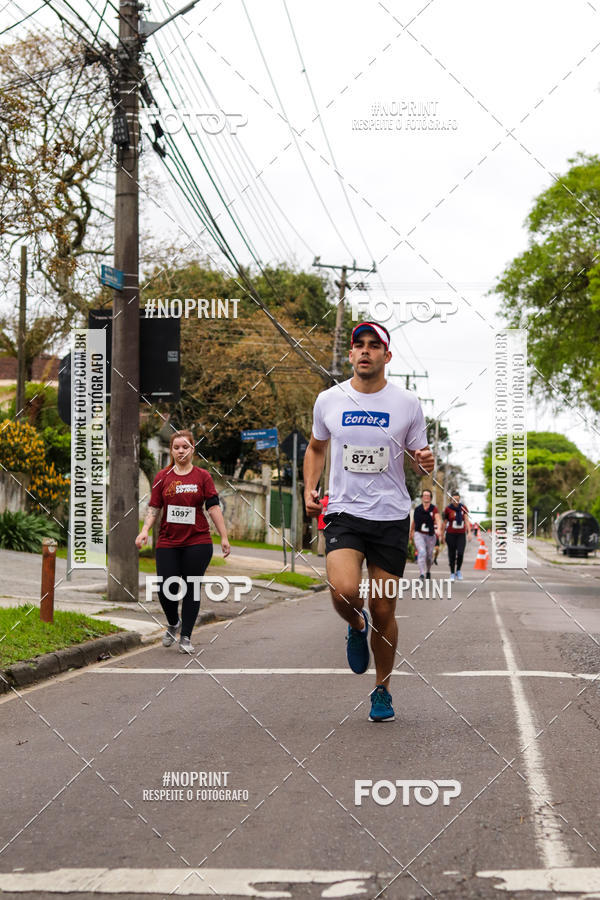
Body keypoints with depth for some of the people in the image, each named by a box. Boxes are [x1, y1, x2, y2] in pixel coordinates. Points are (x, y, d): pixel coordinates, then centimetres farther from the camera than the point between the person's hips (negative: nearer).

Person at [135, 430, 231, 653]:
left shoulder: (202, 476, 2)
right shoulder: (162, 477, 5)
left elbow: (213, 507, 0)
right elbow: (153, 508, 6)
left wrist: (224, 538, -3)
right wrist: (145, 530, -9)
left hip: (198, 541, -1)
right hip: (167, 543, 1)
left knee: (191, 589, 2)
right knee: (165, 590, -3)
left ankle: (186, 636, 13)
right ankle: (173, 623, 27)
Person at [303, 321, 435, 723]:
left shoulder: (407, 403, 1)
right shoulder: (329, 400, 4)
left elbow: (419, 456, 10)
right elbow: (316, 448, 20)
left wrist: (426, 461, -14)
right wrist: (310, 489, 5)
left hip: (392, 517, 0)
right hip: (344, 512, 0)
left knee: (383, 611, 4)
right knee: (345, 591, -25)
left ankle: (383, 690, 25)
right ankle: (356, 626, 12)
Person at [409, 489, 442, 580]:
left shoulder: (434, 509, -4)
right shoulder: (417, 509, 3)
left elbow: (438, 520, -19)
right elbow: (413, 522, 18)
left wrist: (439, 529, -39)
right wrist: (411, 533, 27)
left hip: (430, 535, 0)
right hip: (419, 534, 0)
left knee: (429, 555, 13)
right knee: (422, 552, -21)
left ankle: (428, 571, 41)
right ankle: (422, 574, -26)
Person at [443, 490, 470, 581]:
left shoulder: (463, 508, 3)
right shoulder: (448, 509, -3)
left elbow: (466, 520, 6)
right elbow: (444, 522, 4)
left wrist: (469, 532, -3)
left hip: (461, 534, 1)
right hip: (451, 534, -1)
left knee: (460, 553, -12)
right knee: (452, 554, 1)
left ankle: (458, 570, 10)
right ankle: (452, 573, 12)